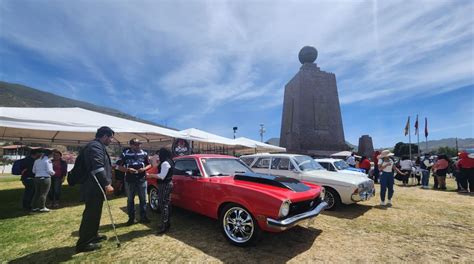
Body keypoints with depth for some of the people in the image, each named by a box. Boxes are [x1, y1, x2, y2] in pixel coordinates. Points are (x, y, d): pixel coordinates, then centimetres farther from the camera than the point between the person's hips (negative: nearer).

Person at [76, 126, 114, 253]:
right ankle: (83, 243, 10)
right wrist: (107, 184, -29)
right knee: (91, 213, -1)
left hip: (96, 186, 11)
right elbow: (98, 167, -27)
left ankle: (92, 235, 33)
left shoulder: (98, 146, 17)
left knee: (94, 212, 20)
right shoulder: (95, 146, -17)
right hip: (94, 187, -11)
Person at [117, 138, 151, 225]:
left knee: (143, 199, 7)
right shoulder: (125, 154, -2)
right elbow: (120, 167, 0)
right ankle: (131, 218, 21)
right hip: (129, 180, -1)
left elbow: (149, 165, 9)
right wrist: (128, 170, -18)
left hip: (142, 180, 1)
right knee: (130, 200, 8)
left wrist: (144, 169, -11)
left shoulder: (144, 153, 3)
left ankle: (143, 217, 19)